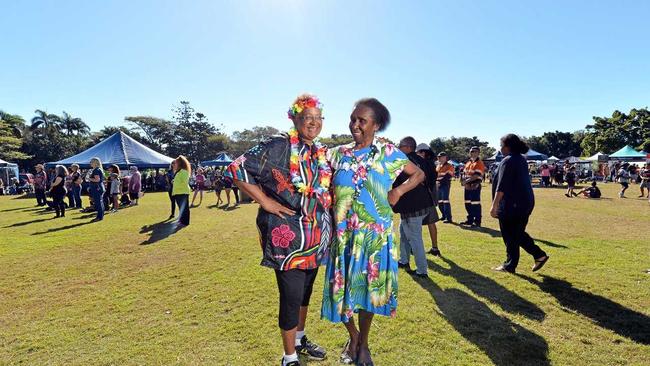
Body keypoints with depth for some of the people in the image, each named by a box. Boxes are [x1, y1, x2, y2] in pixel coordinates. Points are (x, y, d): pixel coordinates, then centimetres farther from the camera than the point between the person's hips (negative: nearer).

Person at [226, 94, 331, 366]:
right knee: (291, 297, 1)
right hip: (287, 238, -7)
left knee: (305, 291, 22)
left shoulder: (323, 153, 9)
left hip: (316, 238, 7)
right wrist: (265, 201, -17)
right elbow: (236, 169, -17)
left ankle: (300, 339, 45)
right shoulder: (277, 147, -13)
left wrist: (324, 206, 9)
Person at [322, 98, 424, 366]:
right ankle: (353, 336, 38)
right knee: (343, 287, 8)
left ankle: (363, 344, 35)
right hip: (343, 234, 2)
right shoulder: (339, 153, 3)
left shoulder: (388, 153, -2)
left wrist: (398, 191, -6)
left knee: (369, 287, 10)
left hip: (375, 233, -1)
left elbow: (419, 174, 8)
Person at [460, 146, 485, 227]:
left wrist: (466, 180, -17)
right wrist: (465, 182, -2)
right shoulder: (468, 163, 17)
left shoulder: (479, 163, -8)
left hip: (475, 186, -8)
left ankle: (477, 222, 0)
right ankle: (470, 220, 25)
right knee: (467, 203, 13)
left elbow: (476, 176, -17)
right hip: (468, 186, 8)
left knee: (475, 204, -7)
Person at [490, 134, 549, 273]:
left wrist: (494, 205, -20)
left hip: (512, 205, -9)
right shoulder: (522, 160, 13)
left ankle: (510, 266, 13)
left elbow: (501, 186, -21)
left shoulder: (508, 161, -15)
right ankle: (539, 255, 20)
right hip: (526, 202, 9)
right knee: (519, 233, 21)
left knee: (510, 237, 2)